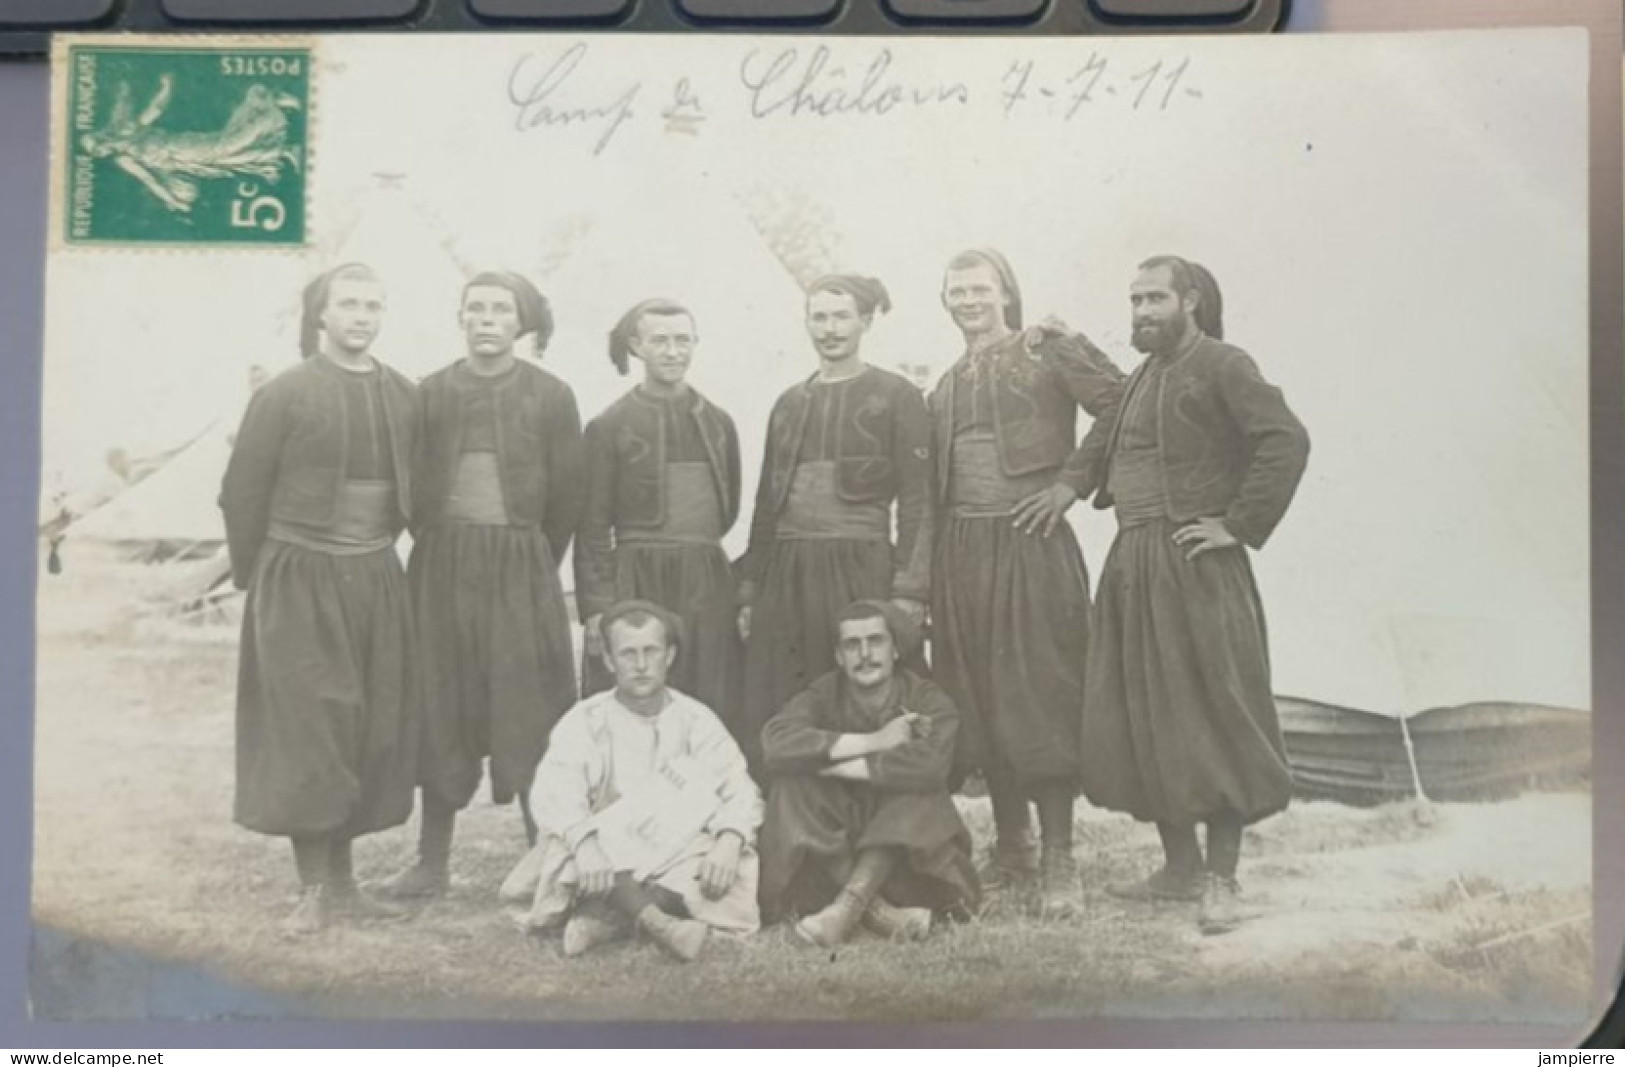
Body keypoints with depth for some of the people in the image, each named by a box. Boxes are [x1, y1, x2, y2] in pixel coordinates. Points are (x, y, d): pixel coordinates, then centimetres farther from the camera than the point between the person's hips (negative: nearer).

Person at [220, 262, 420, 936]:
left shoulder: (403, 396, 5)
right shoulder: (284, 394, -7)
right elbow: (242, 495, -2)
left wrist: (377, 552, 12)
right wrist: (257, 578, 2)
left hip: (378, 580, 5)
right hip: (299, 582, -4)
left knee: (373, 733, 8)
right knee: (306, 733, -2)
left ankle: (343, 881, 21)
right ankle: (313, 889, 9)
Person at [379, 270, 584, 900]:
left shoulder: (551, 396, 0)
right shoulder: (430, 393, 5)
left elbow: (567, 496, 3)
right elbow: (411, 484, 10)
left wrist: (531, 564, 4)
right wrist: (440, 552, 6)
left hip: (522, 569, -2)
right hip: (443, 567, 2)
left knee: (529, 717, 0)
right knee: (440, 715, 7)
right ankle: (432, 862, 18)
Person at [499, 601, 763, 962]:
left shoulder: (696, 719, 6)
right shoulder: (584, 721, 2)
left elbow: (740, 792, -5)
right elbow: (553, 796, -15)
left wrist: (728, 844, -27)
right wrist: (585, 845, -35)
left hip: (682, 860, 1)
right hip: (606, 862, -1)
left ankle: (605, 919, -35)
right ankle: (652, 920, -47)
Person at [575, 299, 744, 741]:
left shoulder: (718, 422, 12)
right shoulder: (609, 426, 0)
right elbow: (593, 529, -1)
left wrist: (690, 546, 10)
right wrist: (595, 608, -7)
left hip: (708, 588, 4)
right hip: (636, 588, -4)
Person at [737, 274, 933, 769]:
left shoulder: (896, 396, 3)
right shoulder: (789, 402, 17)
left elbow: (917, 501, -3)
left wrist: (909, 592, -13)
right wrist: (750, 591, 13)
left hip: (861, 570, -4)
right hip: (786, 575, 5)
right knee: (777, 726, 3)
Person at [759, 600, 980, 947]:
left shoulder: (927, 700, -7)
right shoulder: (823, 695, -3)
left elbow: (929, 764, -31)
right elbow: (775, 743, -25)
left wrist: (831, 763, -22)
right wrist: (873, 741, -25)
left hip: (906, 841, -1)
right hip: (831, 844, 2)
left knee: (917, 789, -28)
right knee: (792, 783, -23)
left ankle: (848, 906, -35)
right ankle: (877, 911, -32)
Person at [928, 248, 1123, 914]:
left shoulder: (1048, 349, 1)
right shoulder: (947, 386, 19)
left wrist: (1072, 481, -9)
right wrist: (919, 578, 11)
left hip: (1029, 542, -6)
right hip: (962, 551, 6)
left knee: (1039, 695, -5)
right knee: (979, 703, 8)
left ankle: (1058, 858, 4)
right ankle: (1009, 848, 20)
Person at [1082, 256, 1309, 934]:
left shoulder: (1223, 366, -6)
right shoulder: (1143, 375, 19)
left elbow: (1287, 440, -17)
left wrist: (1240, 525, -17)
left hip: (1195, 567, -8)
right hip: (1133, 568, 8)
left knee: (1211, 716, -3)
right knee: (1143, 720, 9)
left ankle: (1221, 880, 6)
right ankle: (1179, 868, 21)